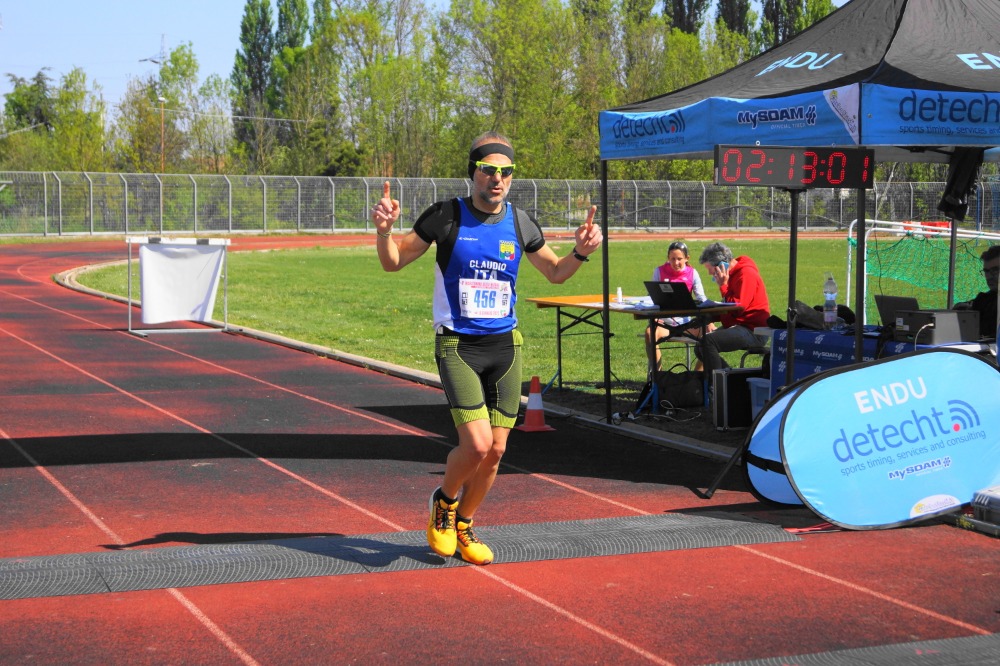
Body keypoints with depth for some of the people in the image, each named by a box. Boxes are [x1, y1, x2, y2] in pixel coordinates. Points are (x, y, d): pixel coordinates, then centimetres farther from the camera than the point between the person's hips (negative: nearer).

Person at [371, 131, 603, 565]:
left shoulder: (519, 223, 3)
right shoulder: (447, 216, -7)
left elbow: (555, 273, 17)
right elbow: (394, 263, -1)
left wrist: (580, 252, -3)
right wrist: (384, 231, -21)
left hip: (505, 346, 4)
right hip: (457, 346, -4)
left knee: (496, 451, 4)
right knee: (477, 444, -16)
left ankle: (462, 526, 27)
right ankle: (444, 502, 16)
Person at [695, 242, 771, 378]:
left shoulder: (746, 274, -16)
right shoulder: (734, 273, 15)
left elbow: (738, 307, -22)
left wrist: (723, 285, -16)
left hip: (754, 332, -11)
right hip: (737, 326, 11)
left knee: (708, 341, -27)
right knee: (700, 347, 11)